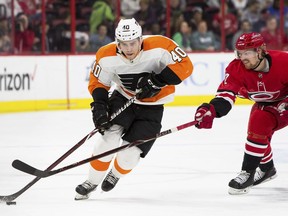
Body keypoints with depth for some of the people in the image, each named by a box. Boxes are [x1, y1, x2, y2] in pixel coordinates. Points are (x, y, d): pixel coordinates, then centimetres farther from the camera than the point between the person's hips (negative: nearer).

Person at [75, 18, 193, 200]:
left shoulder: (159, 46, -29)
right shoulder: (107, 56, -19)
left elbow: (185, 65, -27)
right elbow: (98, 82, -3)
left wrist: (157, 80, -36)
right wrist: (99, 105, -18)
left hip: (152, 107, -2)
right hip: (123, 98, 2)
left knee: (129, 154, -9)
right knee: (109, 135, -22)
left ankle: (115, 174, 27)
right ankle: (92, 182, -2)